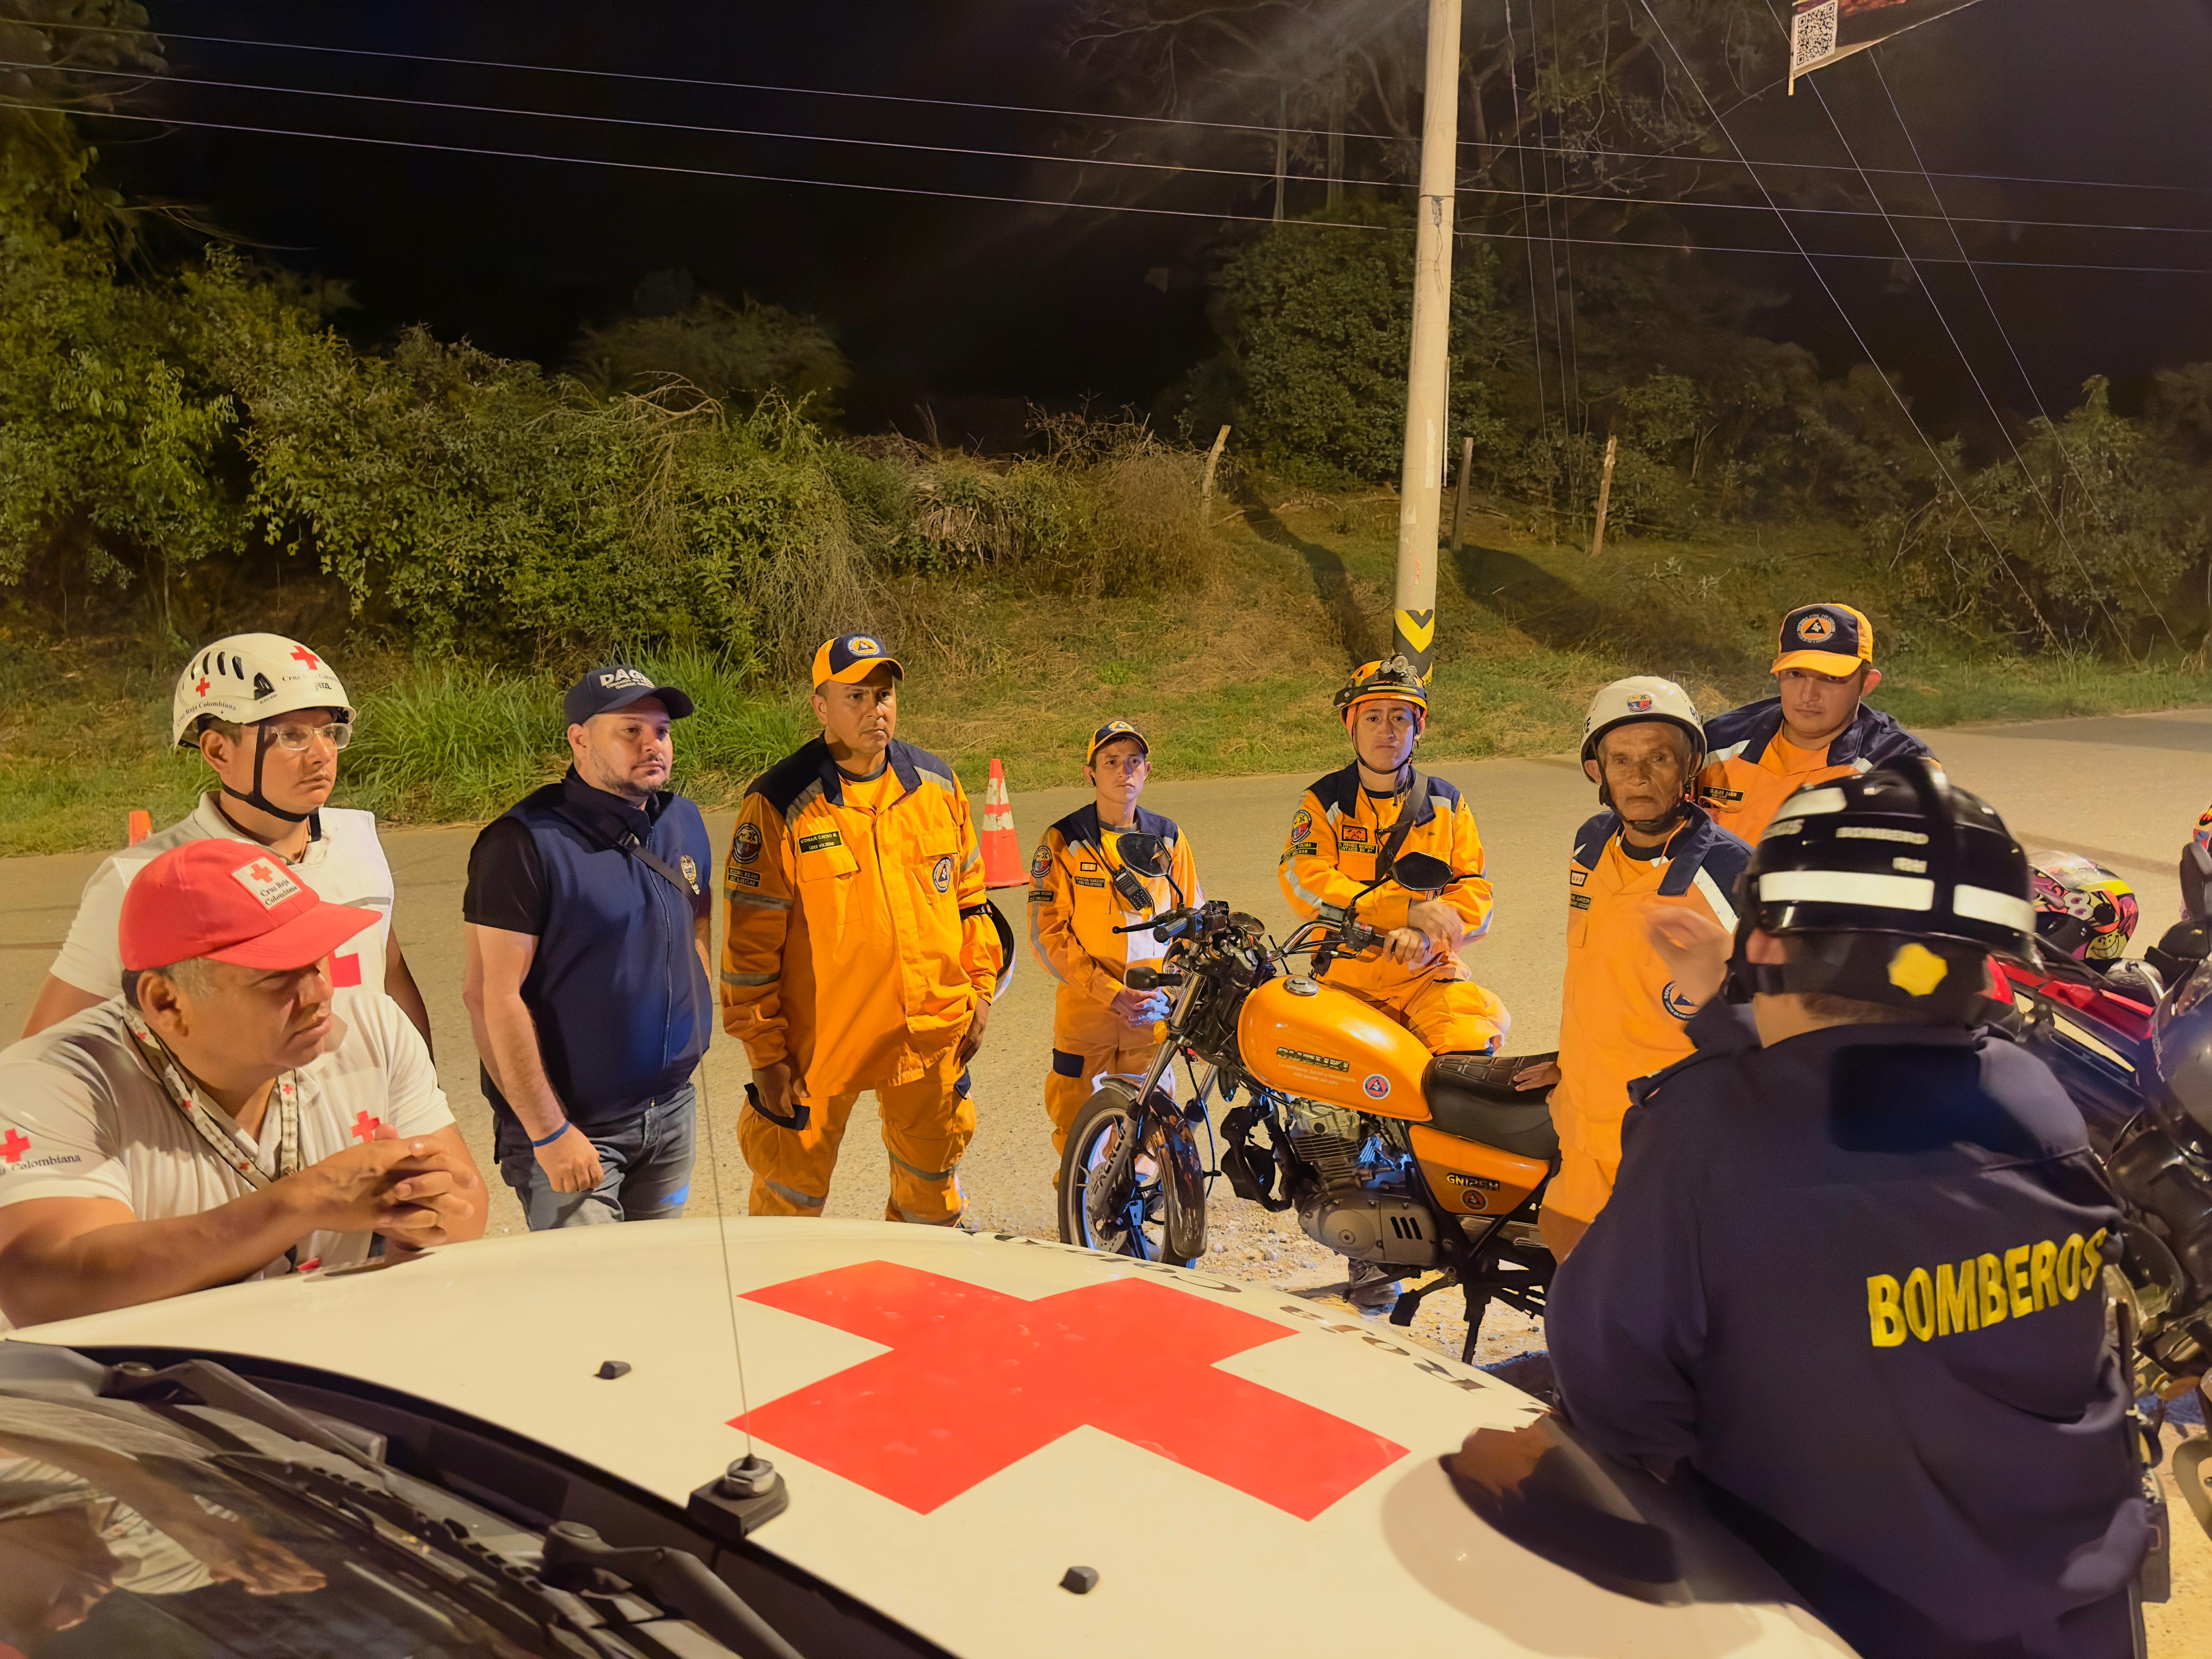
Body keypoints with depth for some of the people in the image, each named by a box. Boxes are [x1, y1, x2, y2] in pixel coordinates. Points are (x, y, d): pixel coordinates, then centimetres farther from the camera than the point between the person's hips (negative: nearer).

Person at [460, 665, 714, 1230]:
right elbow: (490, 995, -20)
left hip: (673, 1113, 7)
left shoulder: (684, 822, 6)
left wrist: (691, 1009, 11)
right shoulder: (526, 842, -17)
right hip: (575, 1128, -6)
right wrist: (549, 1132, -20)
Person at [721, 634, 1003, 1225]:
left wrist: (980, 989, 9)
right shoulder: (781, 805, -12)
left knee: (932, 1176, 20)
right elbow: (751, 941, -11)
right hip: (820, 1038, -4)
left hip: (932, 1035, 5)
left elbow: (969, 893, 13)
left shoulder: (938, 785, 3)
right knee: (793, 1188, 7)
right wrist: (765, 1053, -11)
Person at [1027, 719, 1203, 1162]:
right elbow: (1048, 933, -7)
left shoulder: (1169, 838, 8)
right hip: (1084, 1009, -3)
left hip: (1153, 1013, 3)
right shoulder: (1063, 842, -3)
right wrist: (1110, 993, -15)